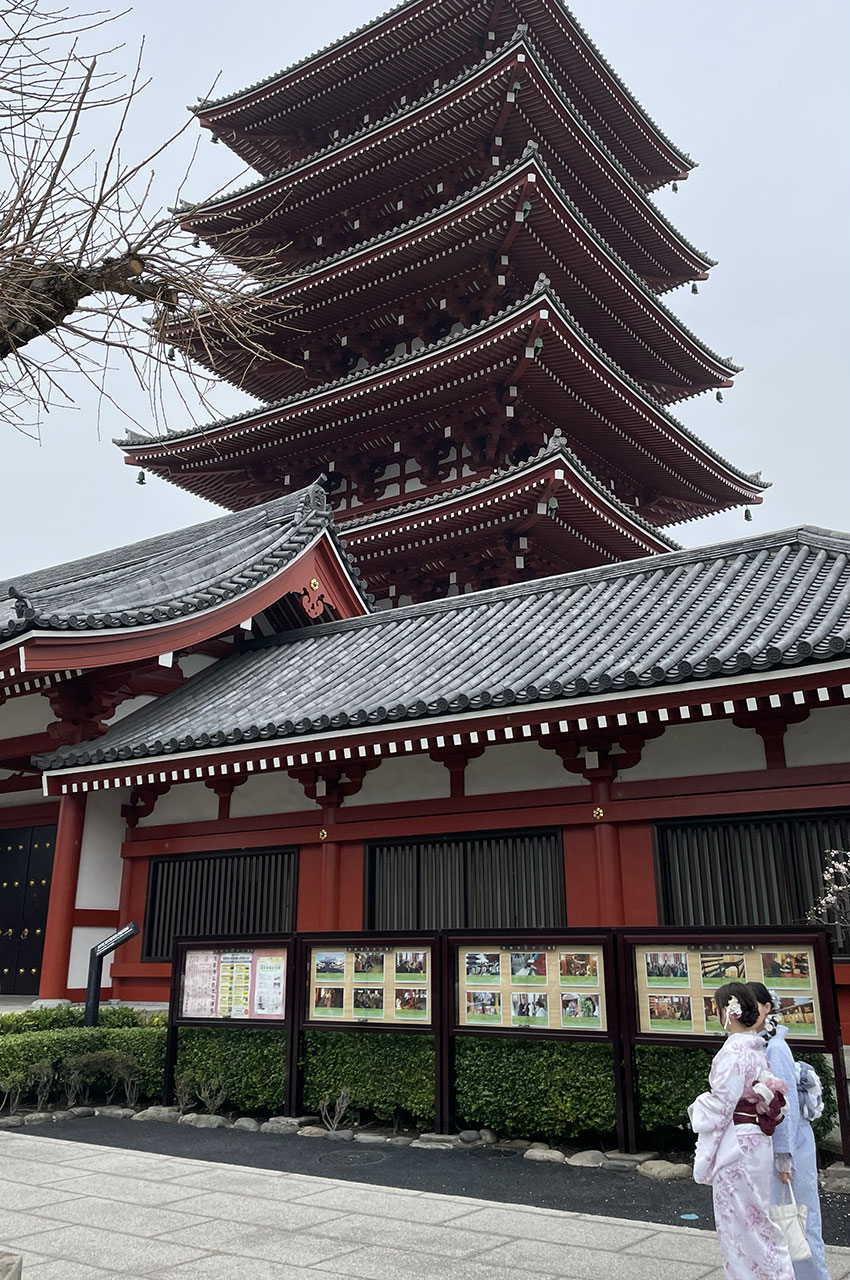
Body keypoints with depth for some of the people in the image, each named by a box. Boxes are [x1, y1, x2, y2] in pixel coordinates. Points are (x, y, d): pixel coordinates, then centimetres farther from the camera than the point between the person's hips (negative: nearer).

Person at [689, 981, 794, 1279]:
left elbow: (721, 1107, -18)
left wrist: (705, 1157, -11)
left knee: (739, 1221, 3)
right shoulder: (755, 1049, 7)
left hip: (736, 1145, -9)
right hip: (756, 1141, 9)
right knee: (753, 1221, 18)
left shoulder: (733, 1050, -19)